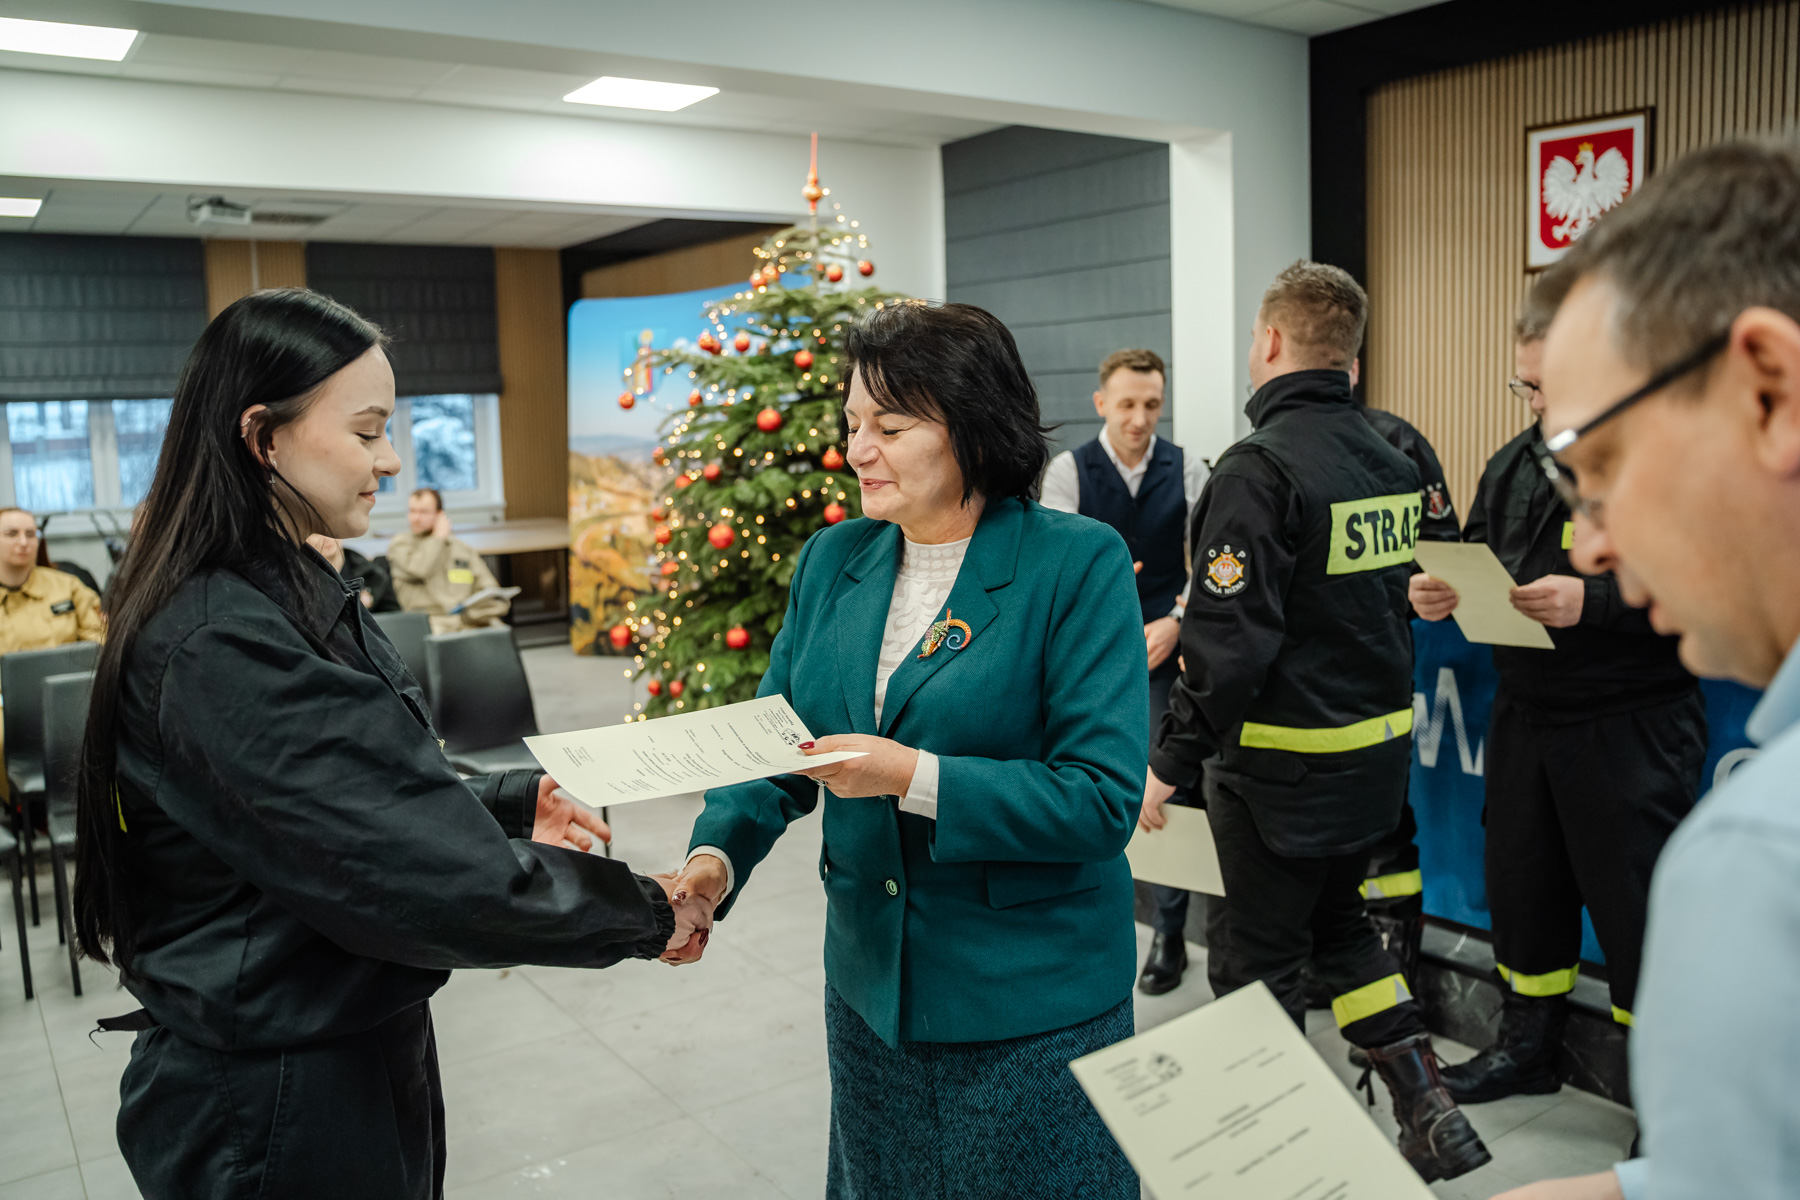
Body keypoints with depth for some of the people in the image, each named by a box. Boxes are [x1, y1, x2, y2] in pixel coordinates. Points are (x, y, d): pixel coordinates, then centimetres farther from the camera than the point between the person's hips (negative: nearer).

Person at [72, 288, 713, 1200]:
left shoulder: (281, 597, 5)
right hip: (276, 1110, -9)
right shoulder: (220, 648, -27)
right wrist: (646, 913, -19)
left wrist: (510, 804, 3)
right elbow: (431, 877, -29)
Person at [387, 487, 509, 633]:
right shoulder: (399, 544, 13)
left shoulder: (460, 547, 21)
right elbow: (419, 570, -10)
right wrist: (438, 537, 5)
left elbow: (488, 591, 18)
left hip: (469, 623, 3)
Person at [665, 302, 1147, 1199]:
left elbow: (1104, 794, -20)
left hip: (1032, 1003, -5)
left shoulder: (1078, 564, -15)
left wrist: (913, 777, -28)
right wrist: (714, 857, -14)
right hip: (869, 984, 5)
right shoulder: (832, 560, 2)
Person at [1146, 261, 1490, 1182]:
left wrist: (1171, 760, -17)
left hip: (1283, 760, -7)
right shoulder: (1391, 463, 4)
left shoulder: (1262, 467, -20)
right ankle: (1426, 1109, 22)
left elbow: (1228, 641, -24)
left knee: (1267, 953, 10)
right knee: (1339, 922, 25)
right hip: (1381, 743, 8)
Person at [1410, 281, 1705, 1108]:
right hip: (1523, 715, 7)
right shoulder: (1514, 463, 10)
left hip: (1631, 729, -7)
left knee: (1637, 914, 2)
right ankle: (1529, 1044, 38)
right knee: (1520, 886, 18)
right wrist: (1441, 592, -3)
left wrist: (1595, 602, -28)